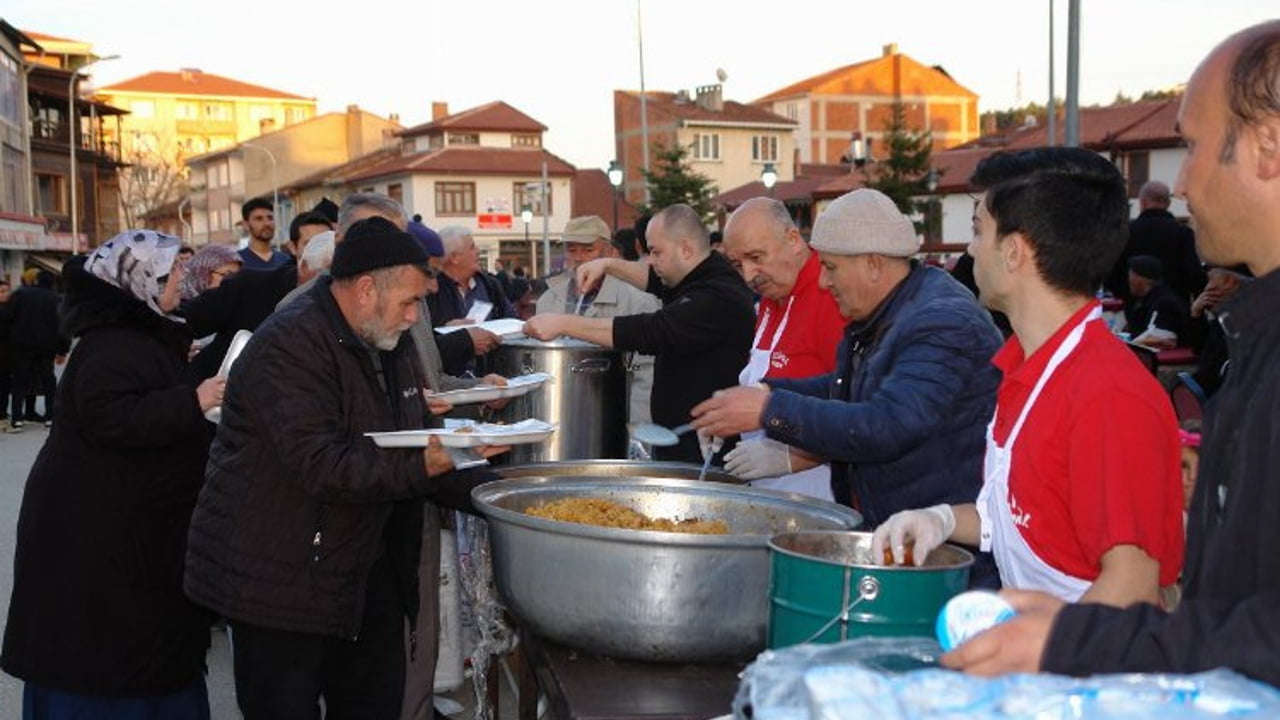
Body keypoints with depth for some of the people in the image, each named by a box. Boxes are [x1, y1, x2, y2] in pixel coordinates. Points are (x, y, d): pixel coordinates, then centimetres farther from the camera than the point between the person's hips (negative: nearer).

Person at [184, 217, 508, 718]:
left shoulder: (389, 345, 8)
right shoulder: (289, 345, -20)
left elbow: (411, 448, 12)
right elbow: (321, 466, -29)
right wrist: (424, 466, -35)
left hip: (368, 574, 8)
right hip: (281, 579, -8)